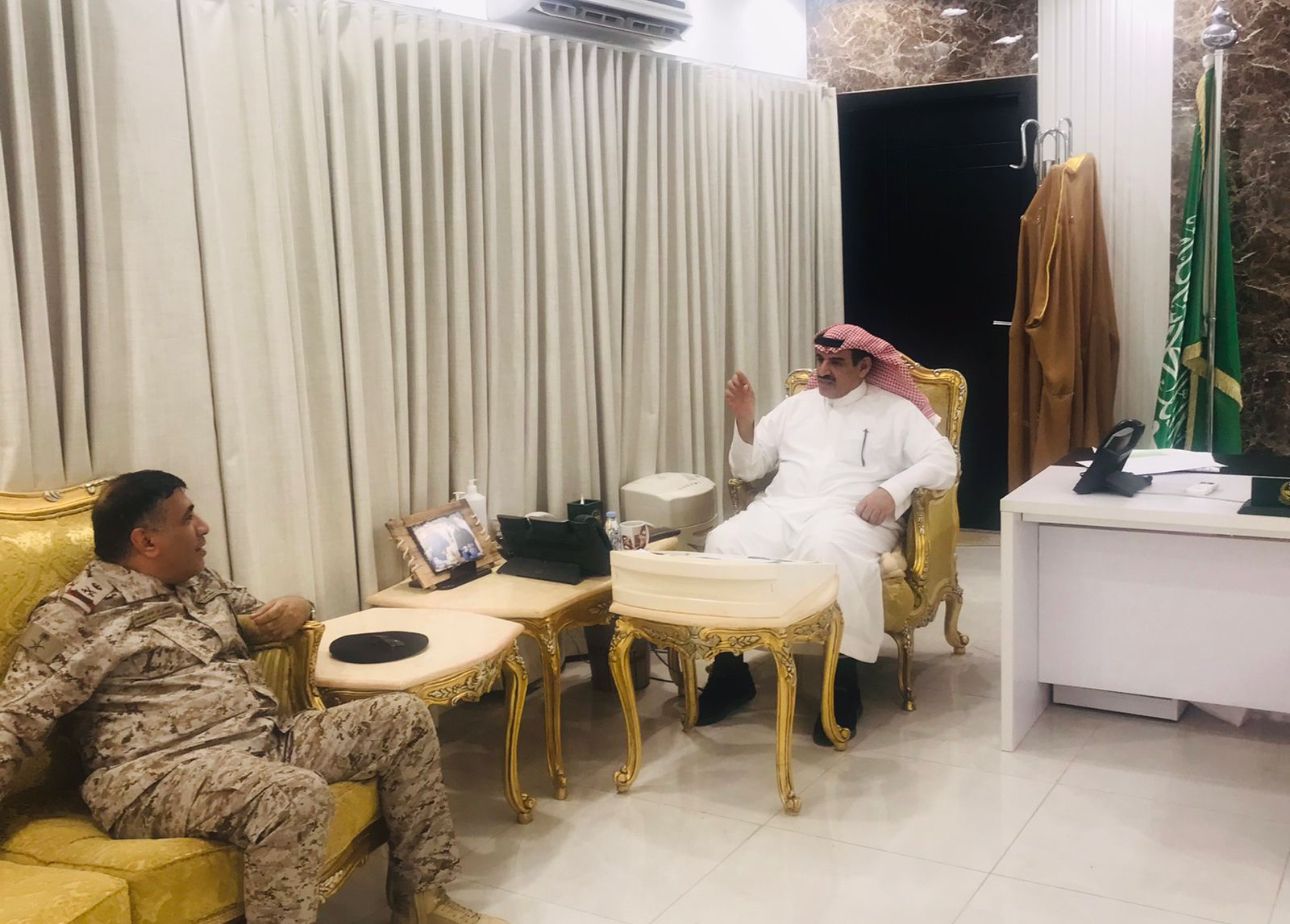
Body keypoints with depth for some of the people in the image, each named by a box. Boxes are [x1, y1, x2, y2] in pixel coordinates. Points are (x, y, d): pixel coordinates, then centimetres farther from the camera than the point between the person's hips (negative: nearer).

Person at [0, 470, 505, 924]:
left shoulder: (202, 583, 18)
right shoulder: (75, 615, -6)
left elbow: (258, 619, 33)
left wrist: (296, 606, 8)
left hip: (265, 738, 9)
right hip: (160, 773, -9)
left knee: (404, 716, 2)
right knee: (296, 795, -39)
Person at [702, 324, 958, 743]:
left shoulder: (895, 411, 10)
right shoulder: (795, 406, 21)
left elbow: (944, 462, -2)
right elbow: (747, 469, 17)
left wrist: (894, 489, -18)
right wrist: (745, 420, -1)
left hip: (847, 516, -4)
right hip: (780, 510, 4)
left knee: (830, 551, -40)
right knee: (723, 543, -27)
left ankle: (844, 684, -28)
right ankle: (729, 670, -15)